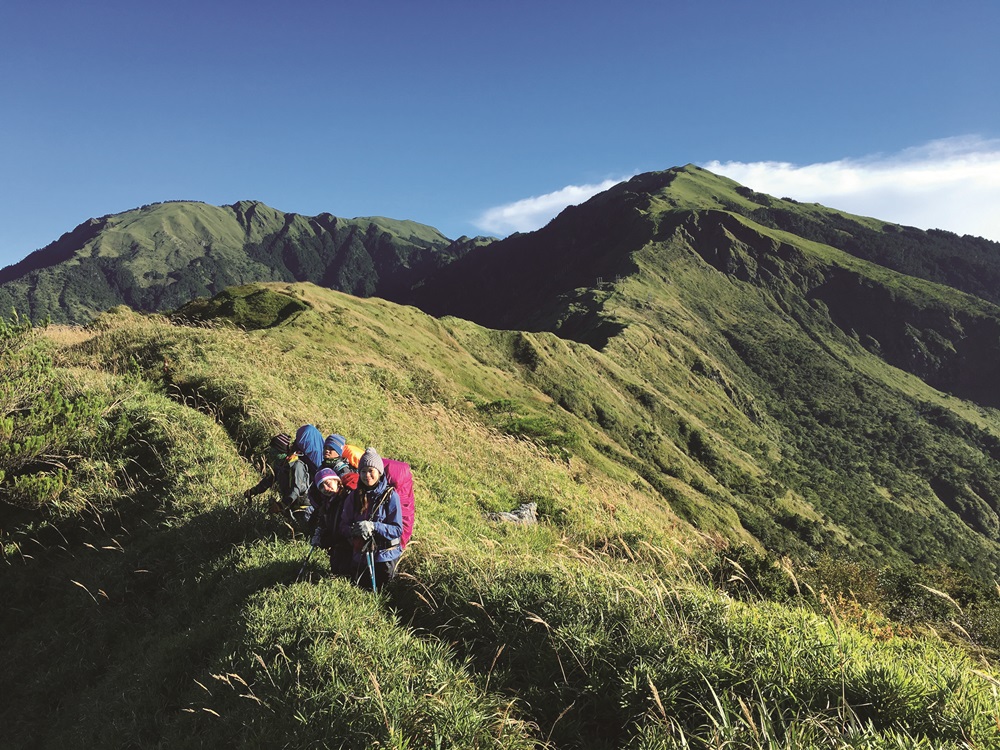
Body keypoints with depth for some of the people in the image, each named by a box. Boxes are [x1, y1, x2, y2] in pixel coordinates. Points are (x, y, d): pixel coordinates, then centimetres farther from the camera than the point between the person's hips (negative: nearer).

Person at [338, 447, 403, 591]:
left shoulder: (390, 495, -12)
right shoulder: (355, 495, 0)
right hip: (359, 556, 3)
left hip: (384, 556, -3)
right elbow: (343, 526, 2)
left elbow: (398, 529, -14)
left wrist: (374, 526, -27)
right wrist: (353, 529, -21)